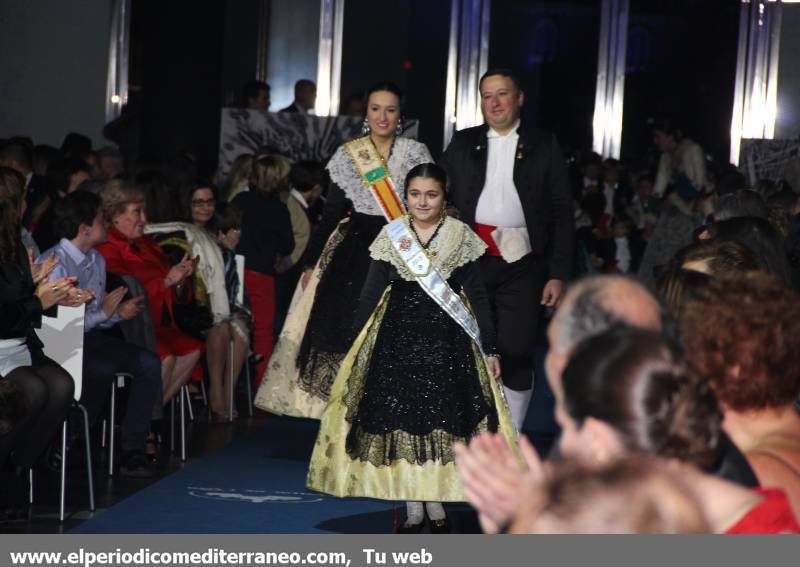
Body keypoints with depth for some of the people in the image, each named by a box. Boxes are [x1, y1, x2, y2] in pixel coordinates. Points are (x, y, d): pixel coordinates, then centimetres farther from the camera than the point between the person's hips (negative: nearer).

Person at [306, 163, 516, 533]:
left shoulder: (462, 237, 1)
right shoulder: (391, 236, 2)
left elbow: (477, 295, 3)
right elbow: (370, 295, 5)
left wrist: (489, 348, 0)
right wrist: (357, 348, 3)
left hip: (447, 340, -1)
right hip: (397, 339, 1)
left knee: (442, 419, 0)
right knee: (400, 418, 1)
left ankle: (436, 502, 13)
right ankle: (412, 507, 10)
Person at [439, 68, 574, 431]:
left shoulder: (544, 148, 5)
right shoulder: (462, 145, 12)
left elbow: (562, 214, 3)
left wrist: (559, 275, -4)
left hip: (521, 266, -2)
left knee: (516, 355, -5)